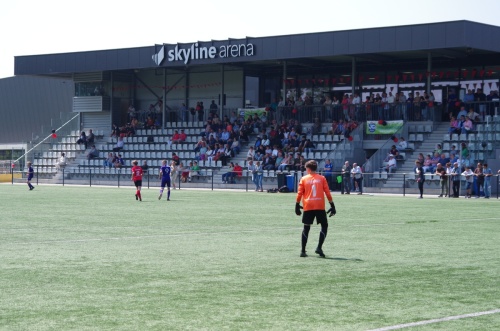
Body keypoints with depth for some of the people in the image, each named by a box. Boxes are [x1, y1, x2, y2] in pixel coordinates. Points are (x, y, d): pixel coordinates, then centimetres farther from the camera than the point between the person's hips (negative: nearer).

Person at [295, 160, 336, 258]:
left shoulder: (304, 179, 5)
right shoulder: (322, 178, 5)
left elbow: (299, 193, 3)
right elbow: (328, 193, 2)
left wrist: (297, 205, 11)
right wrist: (332, 205, 7)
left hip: (308, 207, 1)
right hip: (320, 206, -1)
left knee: (306, 228, 10)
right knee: (324, 225, 11)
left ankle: (303, 251, 6)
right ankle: (319, 247, -5)